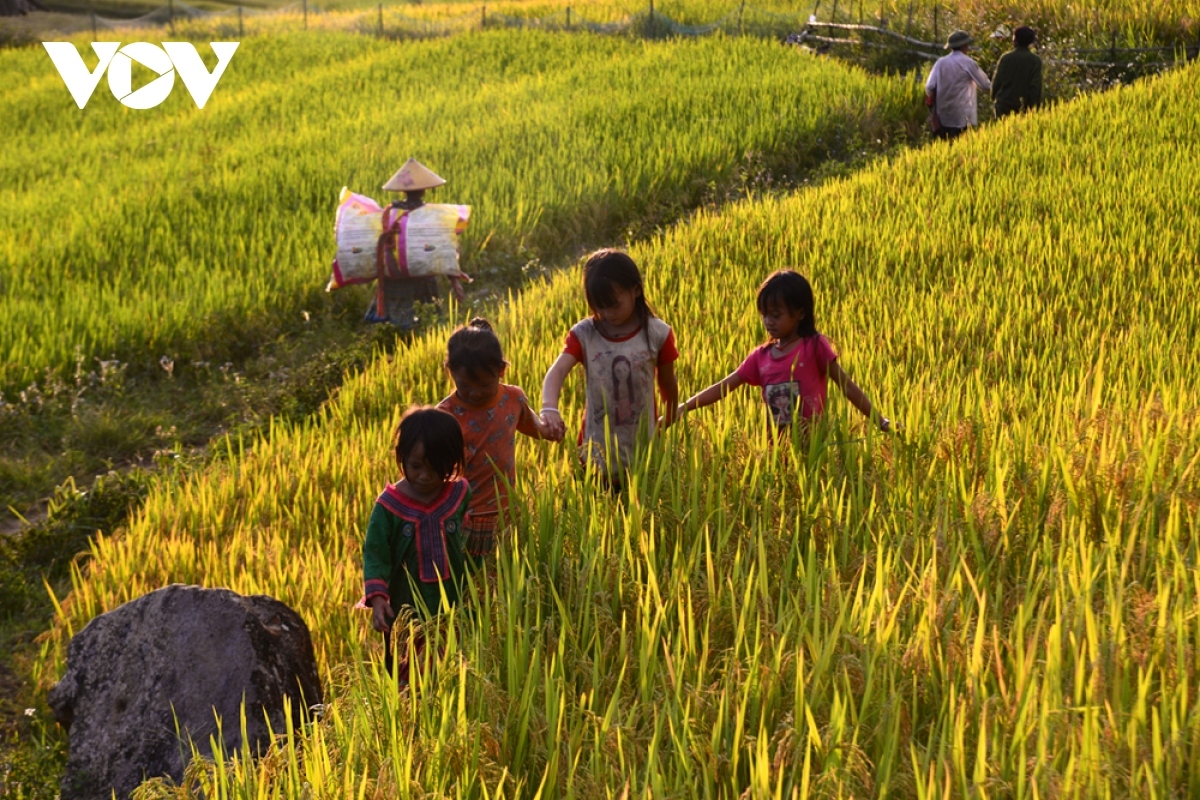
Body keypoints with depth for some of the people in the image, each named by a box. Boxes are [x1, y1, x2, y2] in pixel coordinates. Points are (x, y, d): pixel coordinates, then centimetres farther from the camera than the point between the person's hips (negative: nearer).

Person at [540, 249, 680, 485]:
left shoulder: (657, 334, -7)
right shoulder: (583, 335, -7)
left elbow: (668, 384, 6)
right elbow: (557, 371, -22)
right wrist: (549, 408, -41)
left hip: (643, 452, 0)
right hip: (597, 452, 0)